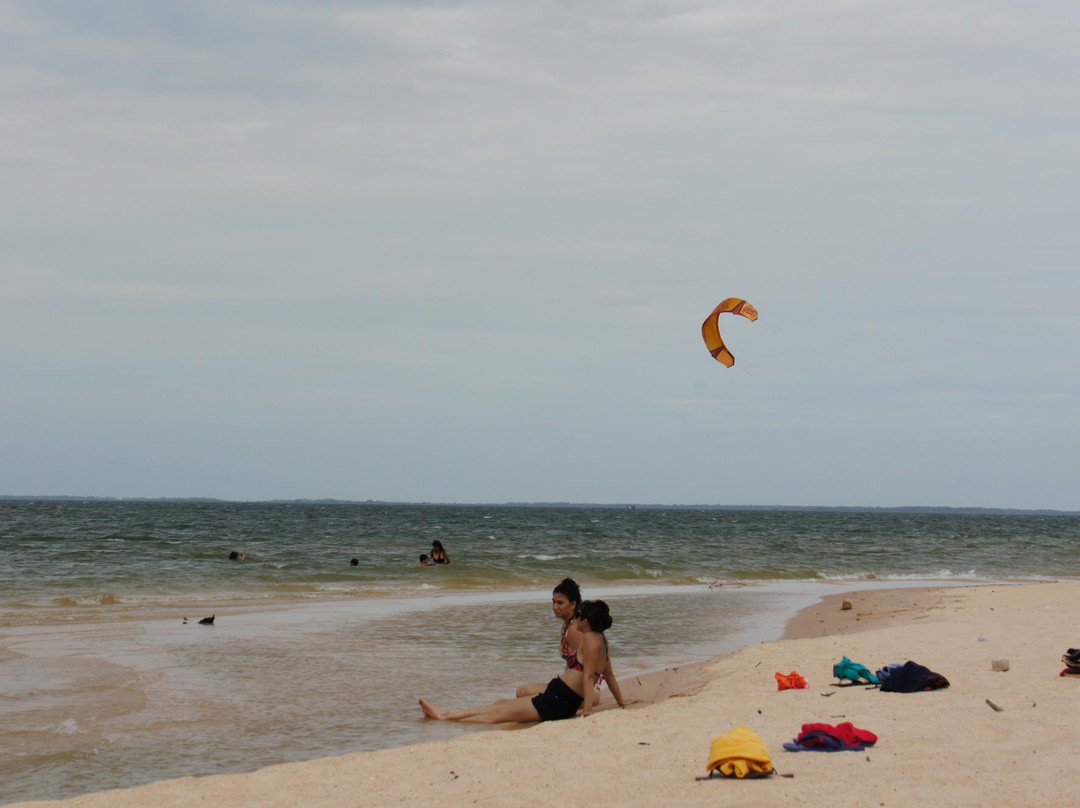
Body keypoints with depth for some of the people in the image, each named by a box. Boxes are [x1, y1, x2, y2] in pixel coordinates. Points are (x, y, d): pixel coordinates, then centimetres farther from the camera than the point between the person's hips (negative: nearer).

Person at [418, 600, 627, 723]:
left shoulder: (591, 639, -18)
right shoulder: (600, 639, 11)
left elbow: (589, 677, -23)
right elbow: (609, 675, 18)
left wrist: (588, 710, -27)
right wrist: (621, 702, 25)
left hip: (558, 703, -10)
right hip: (558, 697, 10)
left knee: (501, 712, -1)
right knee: (503, 704, 13)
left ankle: (447, 717, 6)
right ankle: (446, 713, 18)